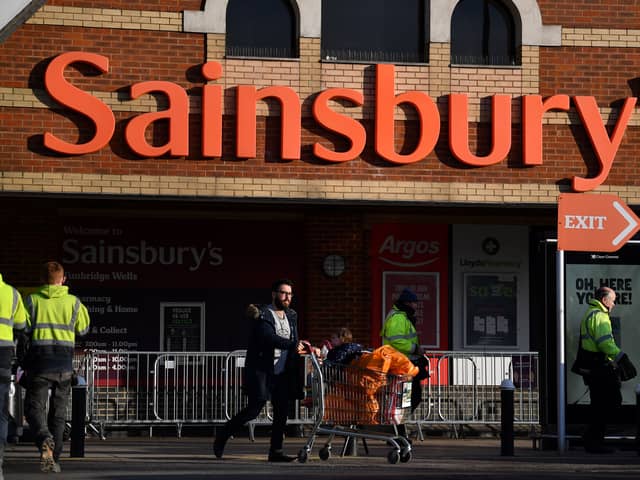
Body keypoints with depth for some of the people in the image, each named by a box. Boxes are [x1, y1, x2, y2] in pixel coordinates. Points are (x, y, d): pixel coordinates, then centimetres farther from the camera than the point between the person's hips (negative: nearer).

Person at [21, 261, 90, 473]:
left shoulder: (32, 300, -1)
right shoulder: (73, 302, 3)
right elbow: (83, 329, 13)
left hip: (39, 361, -2)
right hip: (64, 363, 2)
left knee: (34, 406, 1)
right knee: (58, 411, 10)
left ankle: (45, 439, -29)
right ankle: (54, 459, 7)